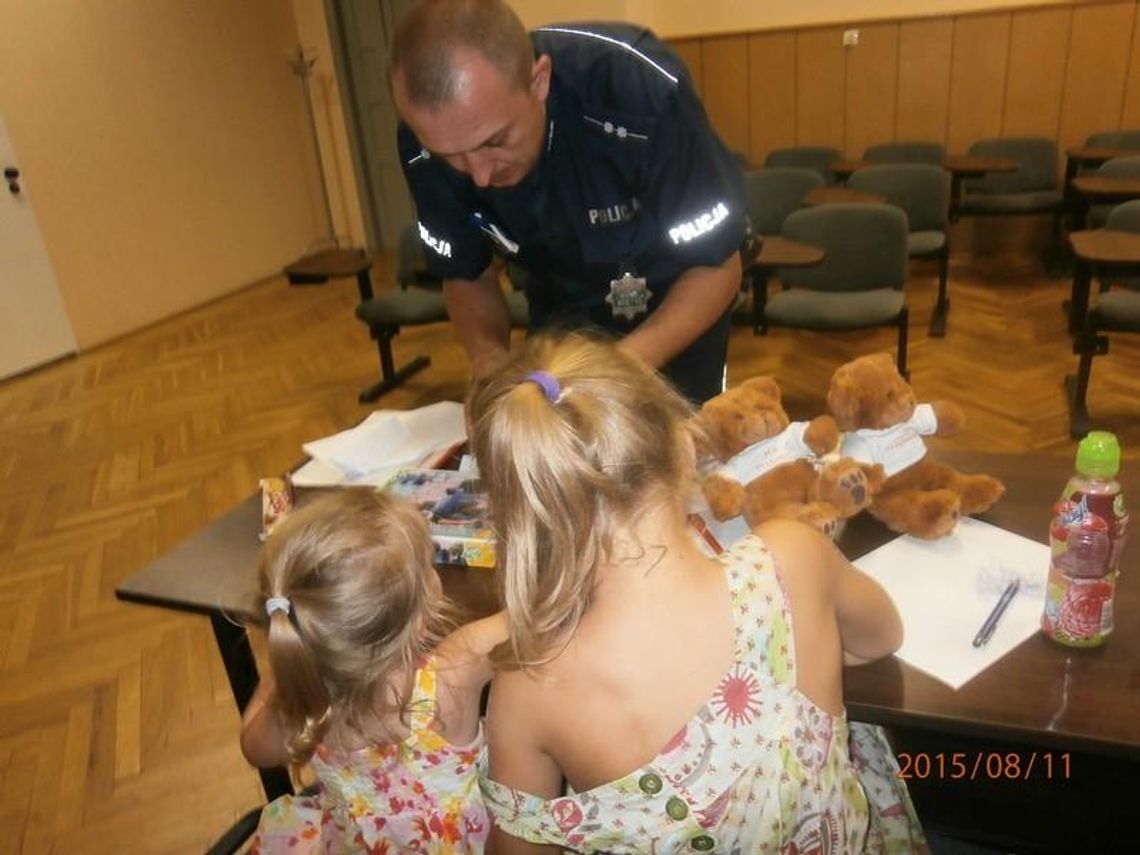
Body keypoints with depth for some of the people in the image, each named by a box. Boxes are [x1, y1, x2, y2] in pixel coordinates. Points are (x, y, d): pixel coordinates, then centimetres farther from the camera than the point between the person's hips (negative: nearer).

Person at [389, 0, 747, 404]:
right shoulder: (426, 142, -23)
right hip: (561, 312, 3)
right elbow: (466, 273, -8)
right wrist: (490, 355, -29)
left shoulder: (642, 90, -35)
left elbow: (718, 266, -27)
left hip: (678, 303, -2)